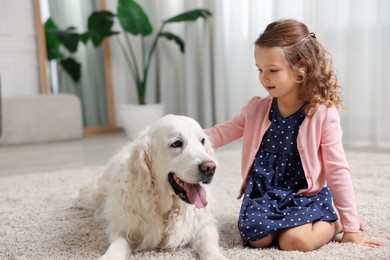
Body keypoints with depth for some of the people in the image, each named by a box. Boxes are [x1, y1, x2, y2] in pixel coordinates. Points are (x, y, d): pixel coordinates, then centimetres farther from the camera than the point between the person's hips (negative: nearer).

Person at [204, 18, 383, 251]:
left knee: (295, 241, -26)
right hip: (263, 193, 3)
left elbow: (338, 171, -9)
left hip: (306, 195, -2)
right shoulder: (257, 109, -1)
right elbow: (222, 133, 10)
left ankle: (334, 221, 7)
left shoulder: (323, 115, -12)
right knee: (256, 237, -22)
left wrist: (351, 227, -6)